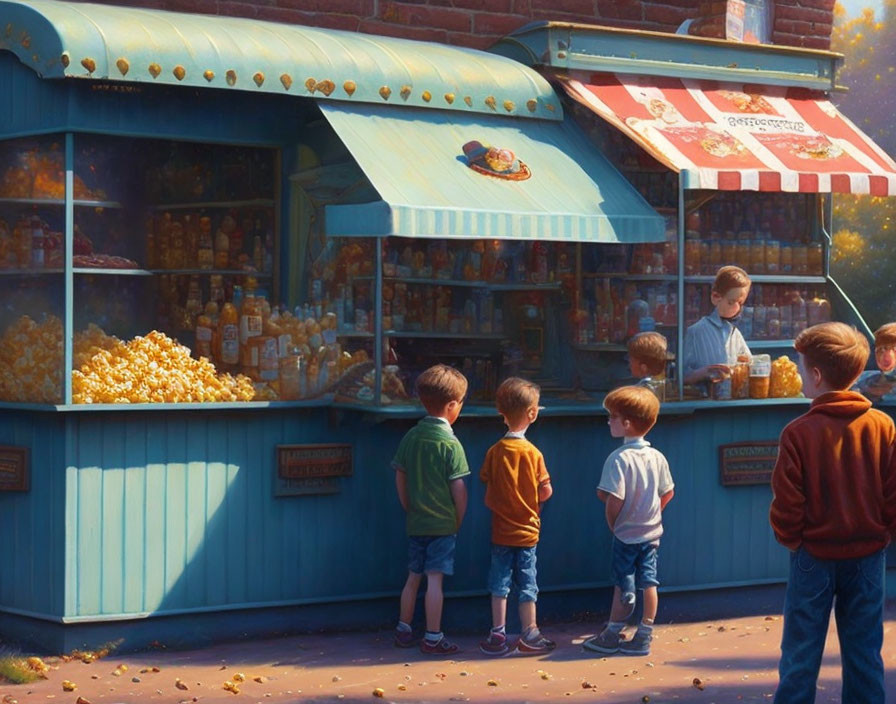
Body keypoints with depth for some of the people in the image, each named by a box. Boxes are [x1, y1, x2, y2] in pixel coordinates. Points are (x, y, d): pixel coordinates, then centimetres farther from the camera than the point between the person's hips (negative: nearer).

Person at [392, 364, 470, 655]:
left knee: (414, 577, 16)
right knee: (435, 580, -4)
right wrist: (459, 520, 0)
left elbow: (400, 477, 9)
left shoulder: (411, 437, 4)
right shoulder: (450, 443, -13)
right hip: (443, 524, -6)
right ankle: (433, 638, -1)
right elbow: (458, 487, -13)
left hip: (416, 522, 6)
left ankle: (403, 630, 24)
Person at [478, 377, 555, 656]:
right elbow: (546, 491, -9)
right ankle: (529, 635, 13)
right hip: (527, 531, -2)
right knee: (527, 583, 8)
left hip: (500, 531, 2)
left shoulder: (494, 452, -7)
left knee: (499, 583, 8)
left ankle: (498, 635, 9)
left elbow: (487, 491, -1)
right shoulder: (533, 453, -12)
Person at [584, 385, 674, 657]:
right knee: (648, 583, 9)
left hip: (626, 533, -5)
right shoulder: (657, 457, 0)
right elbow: (668, 493, 9)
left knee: (623, 586, 4)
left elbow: (614, 499, -24)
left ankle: (611, 637, 17)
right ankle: (644, 636, 15)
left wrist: (612, 523, -7)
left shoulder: (619, 458, -20)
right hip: (652, 531, 5)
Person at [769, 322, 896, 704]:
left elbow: (787, 503, -11)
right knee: (864, 651, 11)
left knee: (801, 651, 7)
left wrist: (790, 539, 6)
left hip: (815, 555, -3)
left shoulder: (799, 433, -14)